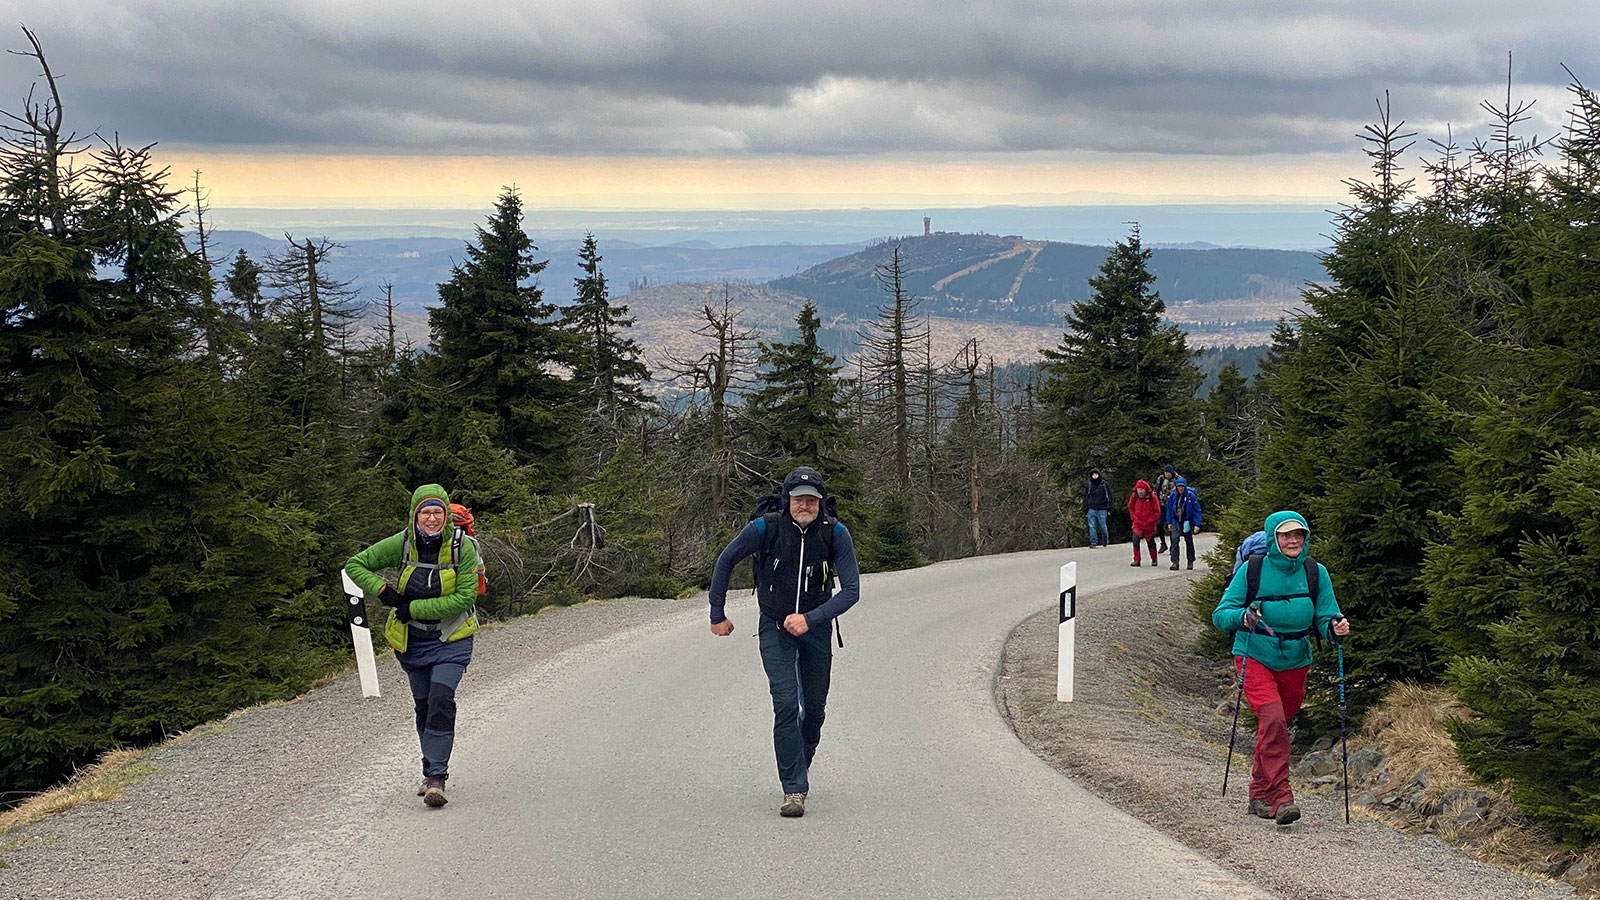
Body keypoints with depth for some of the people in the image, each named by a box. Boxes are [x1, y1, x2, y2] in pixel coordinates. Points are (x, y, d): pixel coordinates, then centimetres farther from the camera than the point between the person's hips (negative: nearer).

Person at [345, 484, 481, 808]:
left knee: (441, 697, -20)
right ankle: (432, 772, 26)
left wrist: (414, 608, -21)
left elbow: (464, 598, -19)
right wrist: (382, 590, -16)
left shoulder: (462, 547, -15)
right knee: (423, 704, 10)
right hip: (411, 639, 3)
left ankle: (436, 776, -20)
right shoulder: (402, 544, -9)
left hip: (451, 639, -3)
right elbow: (355, 565, 0)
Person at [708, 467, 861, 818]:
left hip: (816, 627, 2)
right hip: (775, 628, -2)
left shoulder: (835, 533, -16)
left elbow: (851, 590, -17)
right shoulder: (765, 528, -18)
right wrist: (717, 615, 2)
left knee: (815, 708, 11)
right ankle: (794, 789, -14)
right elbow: (726, 561, -2)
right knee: (786, 704, -15)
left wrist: (810, 619, -29)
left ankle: (799, 768, 36)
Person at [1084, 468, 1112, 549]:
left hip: (1102, 510, -2)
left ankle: (1106, 538, 30)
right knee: (1092, 526, -6)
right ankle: (1092, 543, -2)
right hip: (1092, 509, 2)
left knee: (1102, 526, 2)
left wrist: (1109, 509, -2)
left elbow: (1109, 497, 4)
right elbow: (1085, 498, 13)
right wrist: (1085, 510, 10)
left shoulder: (1104, 484, 1)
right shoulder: (1089, 485, 7)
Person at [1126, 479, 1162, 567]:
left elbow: (1157, 512, -3)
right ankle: (1136, 560, -10)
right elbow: (1130, 508, 10)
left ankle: (1154, 560, 30)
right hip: (1138, 524, 1)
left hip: (1149, 524, -1)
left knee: (1151, 541, 11)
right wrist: (1135, 519, -1)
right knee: (1135, 539, -17)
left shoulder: (1152, 497, -10)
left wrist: (1149, 521, -10)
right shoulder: (1134, 496, -4)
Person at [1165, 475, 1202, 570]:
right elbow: (1169, 509, 8)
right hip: (1176, 522, 1)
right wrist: (1169, 522, 5)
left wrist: (1197, 524, -12)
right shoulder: (1172, 496, -3)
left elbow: (1197, 510, -7)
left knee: (1189, 541, 11)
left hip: (1187, 522, -1)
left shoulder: (1191, 496, -11)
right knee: (1174, 540, -14)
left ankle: (1191, 562, 25)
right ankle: (1175, 562, -16)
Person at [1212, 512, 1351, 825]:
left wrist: (1335, 628, -24)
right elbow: (1220, 614, -7)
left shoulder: (1315, 573, -1)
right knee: (1273, 720, -22)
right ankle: (1282, 798, -21)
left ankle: (1259, 795, 30)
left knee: (1277, 726, 13)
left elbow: (1326, 617, -1)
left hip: (1295, 661, 4)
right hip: (1254, 658, -4)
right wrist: (1243, 617, -28)